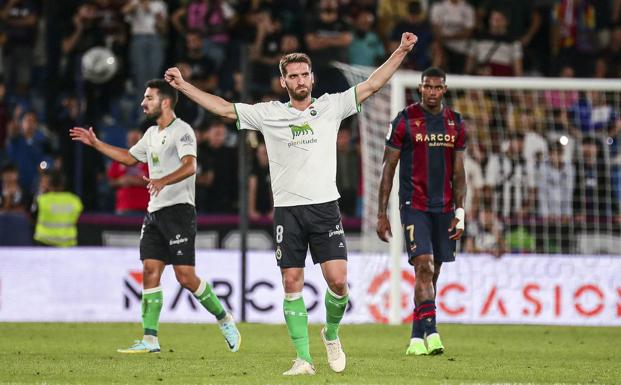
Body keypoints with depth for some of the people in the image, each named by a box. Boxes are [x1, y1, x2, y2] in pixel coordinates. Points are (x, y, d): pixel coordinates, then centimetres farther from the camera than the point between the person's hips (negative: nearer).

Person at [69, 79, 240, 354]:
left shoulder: (181, 131, -11)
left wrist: (163, 181, -43)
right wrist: (96, 144, 29)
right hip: (154, 212, 8)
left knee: (185, 277, -11)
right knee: (150, 271, -1)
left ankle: (224, 319, 9)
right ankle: (150, 340, -2)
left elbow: (190, 166, -27)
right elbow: (129, 157, 34)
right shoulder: (152, 134, 17)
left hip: (179, 210, -8)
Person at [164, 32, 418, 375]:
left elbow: (372, 85, 6)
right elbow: (223, 108, 9)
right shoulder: (268, 114, 7)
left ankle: (331, 334, 19)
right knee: (292, 284, -2)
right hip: (287, 209, 0)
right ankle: (303, 358, 3)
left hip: (325, 208, 0)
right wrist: (183, 85, 6)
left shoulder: (331, 106, 7)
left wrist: (401, 51, 0)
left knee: (337, 280, -10)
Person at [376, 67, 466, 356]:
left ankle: (417, 337, 13)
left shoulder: (455, 123, 9)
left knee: (432, 273, 6)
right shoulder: (404, 121, -4)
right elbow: (388, 169, -1)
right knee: (424, 267, -18)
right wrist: (381, 214, -4)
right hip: (414, 207, -4)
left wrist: (460, 212, 2)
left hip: (444, 208, 4)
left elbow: (458, 173, 12)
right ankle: (431, 332, -25)